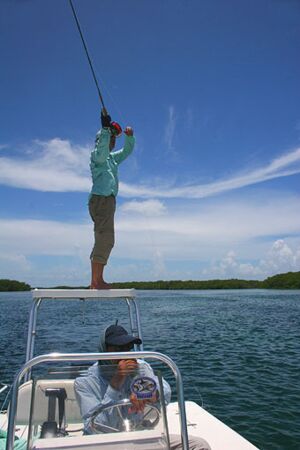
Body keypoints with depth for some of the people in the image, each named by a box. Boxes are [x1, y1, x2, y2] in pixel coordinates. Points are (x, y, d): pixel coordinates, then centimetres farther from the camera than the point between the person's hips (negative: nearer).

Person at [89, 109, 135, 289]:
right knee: (105, 239, -17)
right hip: (100, 199, -10)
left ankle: (96, 280, 10)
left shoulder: (112, 158, 26)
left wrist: (129, 137, 14)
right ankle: (96, 280, -19)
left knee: (105, 241, 7)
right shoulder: (97, 154, 1)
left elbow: (127, 151, 32)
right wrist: (105, 127, -30)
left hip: (108, 200, 10)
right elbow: (102, 147, -22)